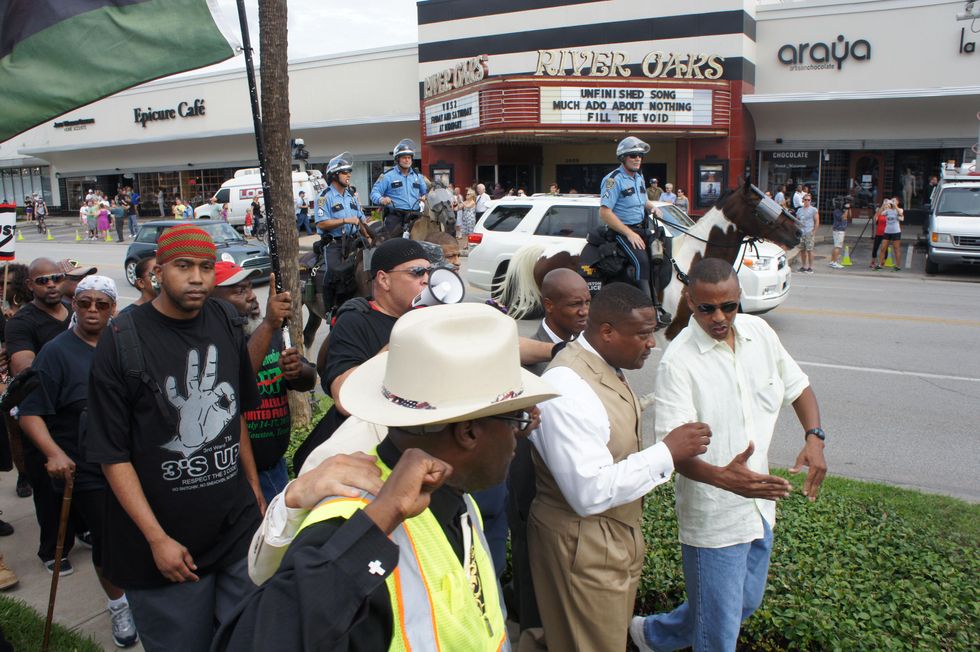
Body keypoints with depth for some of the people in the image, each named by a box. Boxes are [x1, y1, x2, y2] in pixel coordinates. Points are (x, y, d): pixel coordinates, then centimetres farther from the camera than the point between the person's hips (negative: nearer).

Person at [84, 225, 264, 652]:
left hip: (238, 526, 4)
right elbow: (112, 454, -12)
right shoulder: (122, 342, -13)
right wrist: (157, 539, -14)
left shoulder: (225, 324, 1)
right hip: (167, 544, -4)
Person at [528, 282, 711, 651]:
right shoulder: (567, 388, -29)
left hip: (616, 536, 9)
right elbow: (591, 491, -31)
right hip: (583, 550, -9)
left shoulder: (605, 366, 2)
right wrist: (667, 452, -26)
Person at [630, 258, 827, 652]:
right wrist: (724, 478, -42)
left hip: (759, 505, 7)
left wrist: (814, 437, -7)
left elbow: (799, 387, 11)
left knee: (745, 604, 24)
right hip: (713, 518, -7)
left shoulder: (759, 332, -2)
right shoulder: (678, 362, -21)